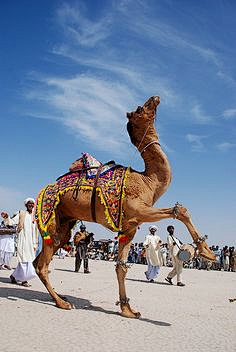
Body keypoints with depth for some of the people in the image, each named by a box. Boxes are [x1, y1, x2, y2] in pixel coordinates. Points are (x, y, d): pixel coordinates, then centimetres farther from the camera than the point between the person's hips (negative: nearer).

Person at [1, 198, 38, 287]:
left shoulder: (34, 217, 14)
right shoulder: (21, 214, 2)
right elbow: (12, 221, -6)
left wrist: (35, 244, 13)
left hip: (30, 241, 5)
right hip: (22, 239, -5)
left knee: (29, 259, 5)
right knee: (24, 259, -7)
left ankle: (14, 276, 21)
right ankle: (24, 280, 1)